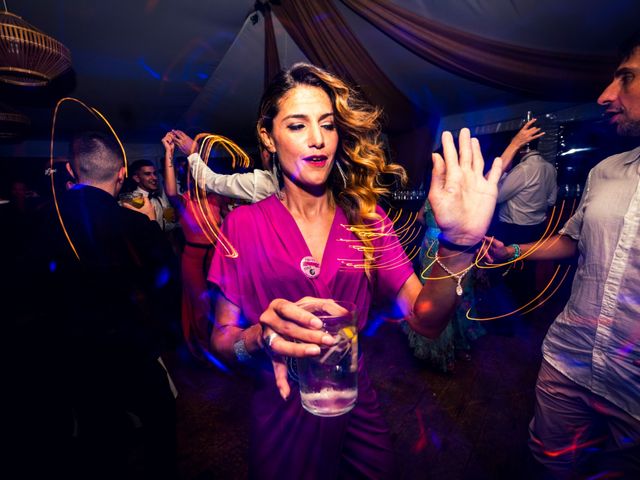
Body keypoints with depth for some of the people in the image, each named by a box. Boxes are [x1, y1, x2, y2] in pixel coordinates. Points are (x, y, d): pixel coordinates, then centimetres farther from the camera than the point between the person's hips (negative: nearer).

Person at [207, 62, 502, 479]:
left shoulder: (367, 218, -6)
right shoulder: (244, 224, -12)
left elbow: (426, 320, -15)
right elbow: (221, 339, -11)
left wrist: (456, 244, -32)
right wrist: (262, 337, -32)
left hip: (357, 409, 3)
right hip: (283, 417, -2)